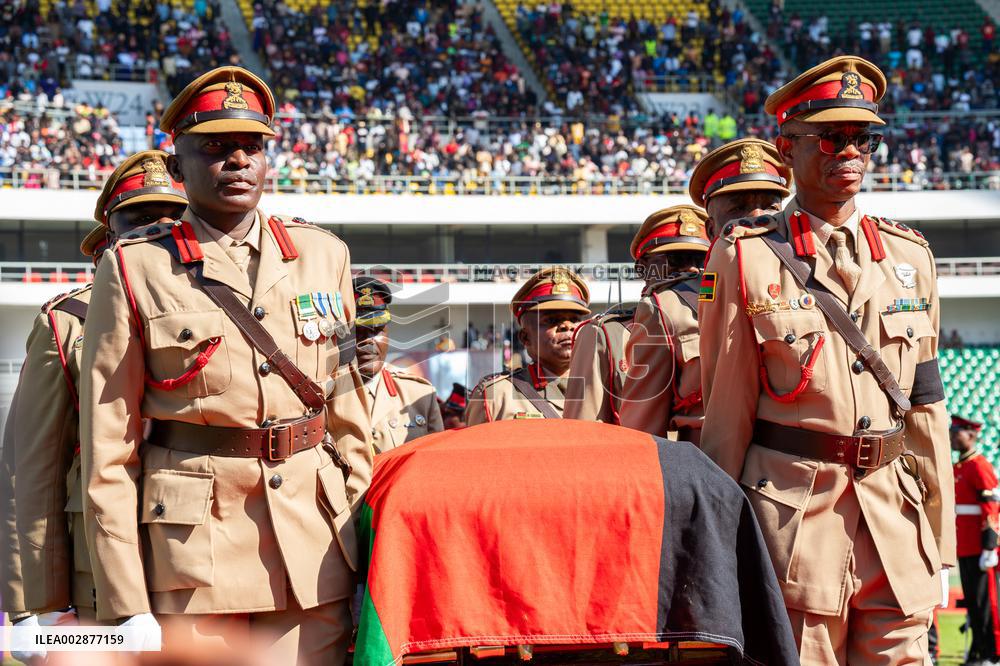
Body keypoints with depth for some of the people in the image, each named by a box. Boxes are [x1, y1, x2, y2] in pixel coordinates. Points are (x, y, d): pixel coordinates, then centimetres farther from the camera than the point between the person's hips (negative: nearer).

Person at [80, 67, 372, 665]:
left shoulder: (323, 255, 10)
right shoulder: (134, 270, 0)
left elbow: (349, 414, 13)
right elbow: (108, 450, -3)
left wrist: (367, 548, 8)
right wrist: (126, 606, -8)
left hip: (316, 547, 3)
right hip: (194, 544, -3)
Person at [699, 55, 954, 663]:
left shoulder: (910, 255, 12)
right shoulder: (745, 258, 0)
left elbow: (927, 406, 12)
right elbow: (727, 409, -1)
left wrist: (940, 545, 10)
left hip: (895, 513, 4)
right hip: (792, 509, -4)